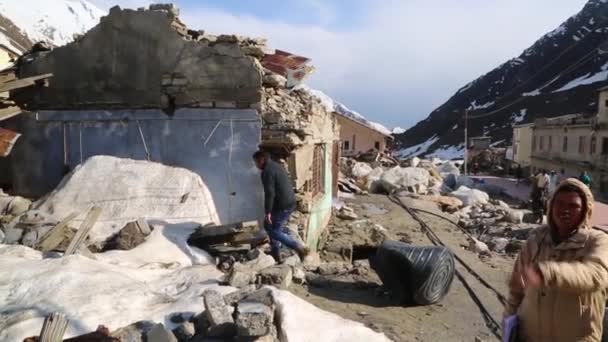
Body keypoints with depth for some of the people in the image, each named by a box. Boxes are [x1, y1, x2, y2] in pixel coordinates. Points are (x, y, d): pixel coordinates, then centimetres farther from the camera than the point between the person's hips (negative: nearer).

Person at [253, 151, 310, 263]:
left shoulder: (267, 171, -15)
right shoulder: (277, 166, 16)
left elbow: (269, 193, -23)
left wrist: (267, 211, -20)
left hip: (282, 206, -10)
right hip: (290, 202, 10)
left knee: (273, 231, 1)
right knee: (270, 226, 21)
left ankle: (299, 248, -4)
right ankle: (275, 254, 28)